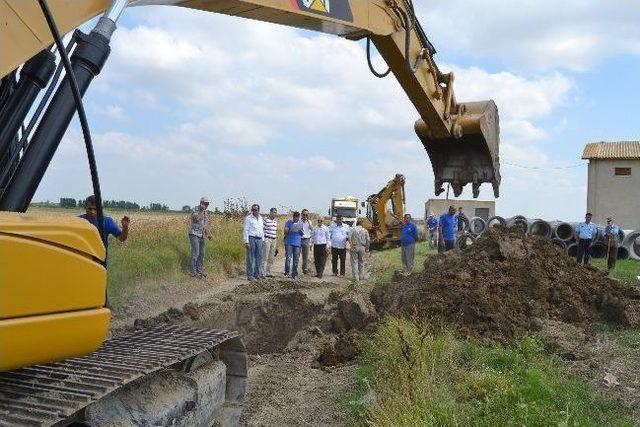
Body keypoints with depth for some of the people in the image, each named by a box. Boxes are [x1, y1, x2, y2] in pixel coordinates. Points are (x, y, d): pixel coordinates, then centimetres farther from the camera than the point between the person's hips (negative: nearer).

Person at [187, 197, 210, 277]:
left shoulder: (205, 212, 12)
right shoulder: (194, 210, -11)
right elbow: (197, 218, -31)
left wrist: (208, 234, 13)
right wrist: (202, 210, -22)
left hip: (201, 235, 8)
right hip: (194, 234, -8)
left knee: (201, 253, 9)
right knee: (195, 253, -10)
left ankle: (199, 270, 18)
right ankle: (192, 271, -5)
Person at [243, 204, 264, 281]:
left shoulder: (260, 218, 16)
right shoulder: (248, 218, -2)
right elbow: (245, 230, -5)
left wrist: (263, 240, 16)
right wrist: (246, 242, -12)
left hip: (259, 239, 6)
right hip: (251, 239, -6)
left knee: (259, 258, 7)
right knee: (250, 258, -4)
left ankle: (257, 274, 16)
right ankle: (250, 275, 1)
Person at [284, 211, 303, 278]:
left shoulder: (300, 223, 15)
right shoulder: (288, 222, 4)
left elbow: (302, 234, 16)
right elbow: (285, 232, 0)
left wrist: (300, 230, -5)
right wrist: (291, 230, -16)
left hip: (297, 243, 3)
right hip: (289, 243, -3)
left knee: (296, 259, 2)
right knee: (288, 258, -10)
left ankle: (294, 274, 8)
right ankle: (287, 273, -6)